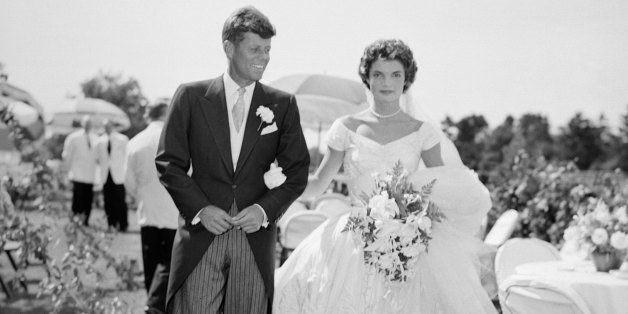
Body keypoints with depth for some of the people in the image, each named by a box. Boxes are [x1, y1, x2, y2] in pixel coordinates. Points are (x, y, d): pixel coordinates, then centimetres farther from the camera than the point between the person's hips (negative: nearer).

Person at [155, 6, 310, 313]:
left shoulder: (283, 104, 7)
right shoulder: (191, 96, 3)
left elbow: (297, 172, 6)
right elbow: (169, 163, 2)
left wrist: (265, 209, -9)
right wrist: (200, 209, -10)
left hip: (255, 239, 1)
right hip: (200, 235, -1)